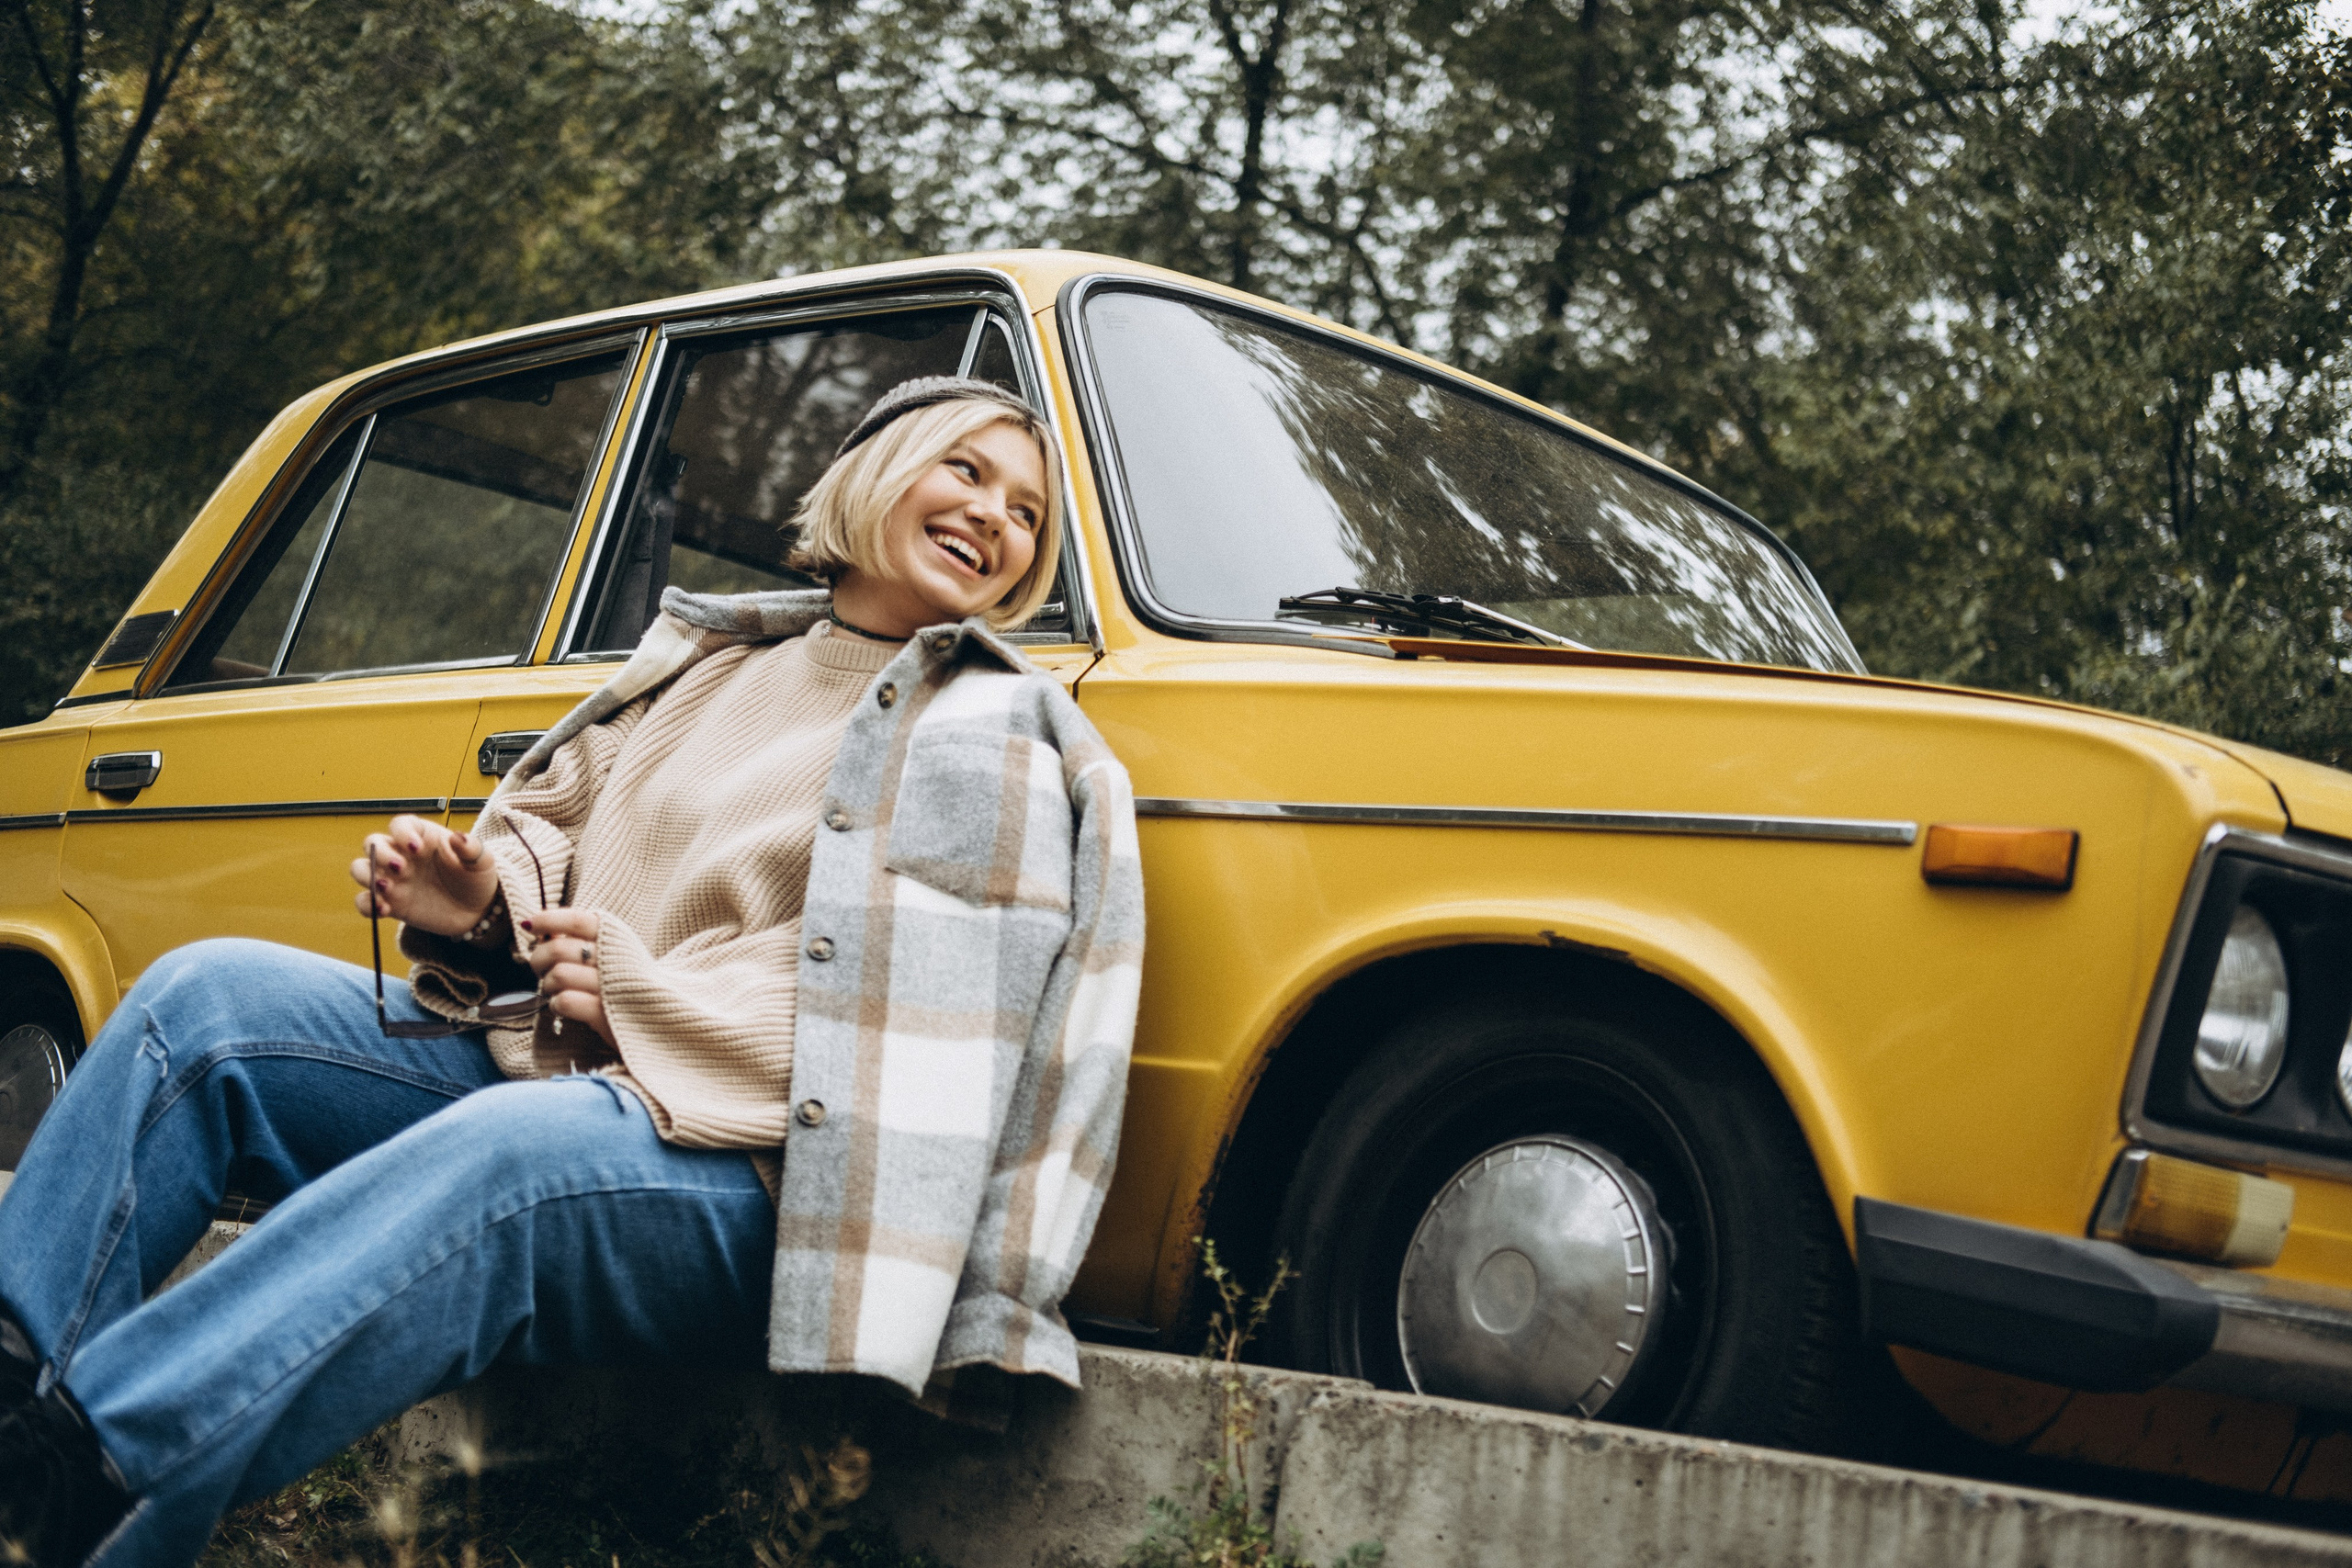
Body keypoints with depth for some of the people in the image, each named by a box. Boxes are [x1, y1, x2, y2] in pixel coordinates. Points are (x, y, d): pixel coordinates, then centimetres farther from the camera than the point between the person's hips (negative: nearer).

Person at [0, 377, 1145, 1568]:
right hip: (523, 1064, 7)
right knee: (206, 994, -12)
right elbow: (555, 824, 26)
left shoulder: (999, 742, 3)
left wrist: (650, 999, -12)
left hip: (748, 1171, -6)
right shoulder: (705, 658, 20)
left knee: (508, 1152, -39)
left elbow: (947, 1035, -9)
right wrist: (477, 904, 0)